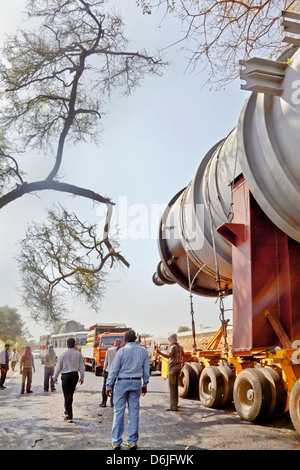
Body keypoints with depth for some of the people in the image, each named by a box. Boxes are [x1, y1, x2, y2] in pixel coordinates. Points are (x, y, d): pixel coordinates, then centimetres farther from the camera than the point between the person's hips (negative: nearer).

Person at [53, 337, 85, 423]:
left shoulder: (63, 355, -6)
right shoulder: (79, 354, -2)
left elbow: (58, 367, 0)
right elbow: (81, 367, 1)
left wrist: (55, 377, 12)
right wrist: (82, 377, 11)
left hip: (66, 376, -3)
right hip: (75, 375, 3)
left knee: (67, 395, -1)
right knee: (70, 394, 19)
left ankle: (69, 416, -4)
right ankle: (67, 413, 30)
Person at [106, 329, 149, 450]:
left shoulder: (122, 351, -8)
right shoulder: (143, 351, 3)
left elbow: (114, 369, -6)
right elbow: (146, 370, 9)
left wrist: (109, 385, 0)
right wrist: (145, 384, 20)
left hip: (122, 382, -3)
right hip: (136, 383, 3)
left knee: (118, 412, 3)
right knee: (134, 412, 8)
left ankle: (116, 442, 6)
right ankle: (133, 441, 12)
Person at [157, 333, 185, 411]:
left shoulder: (173, 347, -14)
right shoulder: (180, 347, 13)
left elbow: (169, 356, -29)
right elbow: (183, 356, 24)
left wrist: (160, 352, -37)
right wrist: (182, 365, 35)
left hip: (172, 367, -9)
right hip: (178, 367, 9)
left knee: (172, 387, -7)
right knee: (176, 386, 19)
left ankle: (173, 406, -9)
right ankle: (175, 403, 30)